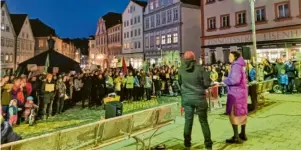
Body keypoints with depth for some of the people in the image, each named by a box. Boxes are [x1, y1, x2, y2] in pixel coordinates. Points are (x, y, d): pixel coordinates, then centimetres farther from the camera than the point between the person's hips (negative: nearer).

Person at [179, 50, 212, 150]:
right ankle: (208, 145, 17)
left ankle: (187, 144, 17)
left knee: (188, 121, 10)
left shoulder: (181, 69, -3)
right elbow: (207, 83, -10)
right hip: (199, 97, -2)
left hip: (186, 98, 3)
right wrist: (200, 87, 8)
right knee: (203, 121, 8)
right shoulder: (199, 68, -13)